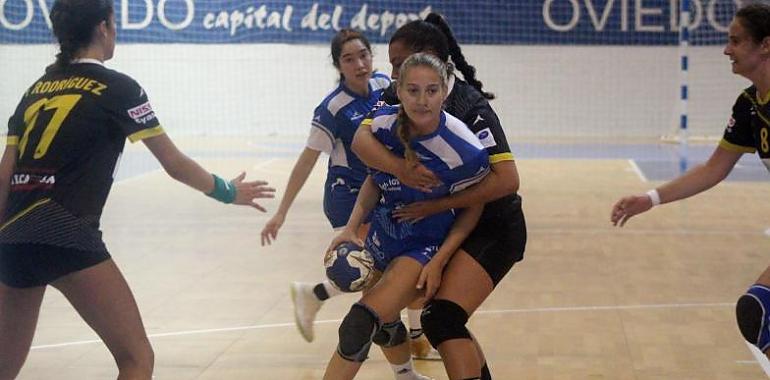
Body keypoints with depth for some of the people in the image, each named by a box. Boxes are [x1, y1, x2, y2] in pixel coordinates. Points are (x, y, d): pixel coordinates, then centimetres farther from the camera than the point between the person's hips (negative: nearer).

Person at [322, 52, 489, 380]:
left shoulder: (465, 150, -27)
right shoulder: (383, 123, -16)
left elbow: (472, 208, -10)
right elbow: (375, 180, 2)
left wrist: (439, 261, -17)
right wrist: (352, 226, -10)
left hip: (426, 247, -6)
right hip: (383, 237, 6)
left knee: (359, 324, -23)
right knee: (382, 324, 26)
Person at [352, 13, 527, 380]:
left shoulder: (469, 106, -22)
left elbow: (507, 180, -29)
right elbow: (361, 139, -20)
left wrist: (436, 205, -30)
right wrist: (399, 167, -40)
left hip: (493, 228, -8)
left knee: (442, 320, -21)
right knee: (448, 321, 15)